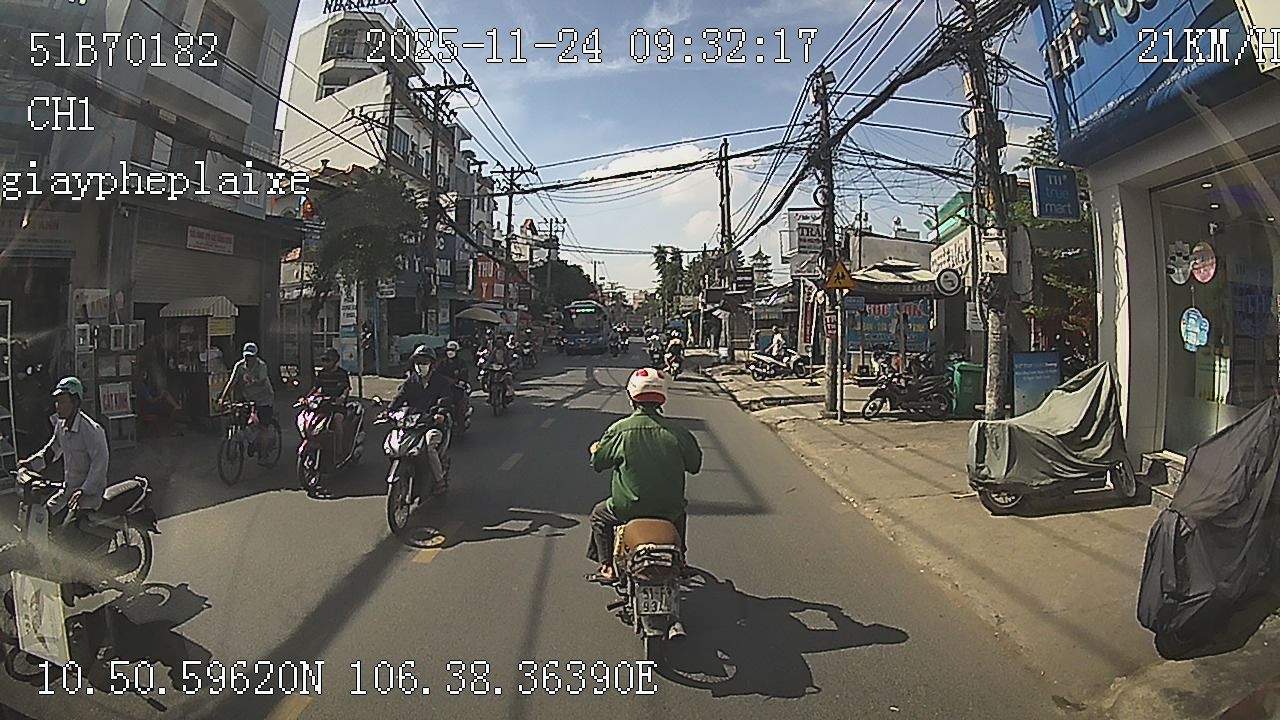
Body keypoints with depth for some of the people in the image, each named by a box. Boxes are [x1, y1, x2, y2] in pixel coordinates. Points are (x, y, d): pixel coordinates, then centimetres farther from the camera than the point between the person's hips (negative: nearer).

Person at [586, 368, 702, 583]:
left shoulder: (619, 430, -12)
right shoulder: (677, 431, -9)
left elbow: (598, 463, -1)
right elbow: (694, 465, 3)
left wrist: (596, 449, 22)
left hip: (628, 508, -2)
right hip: (669, 507, 2)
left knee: (599, 514, 28)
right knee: (679, 512, 38)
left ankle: (608, 567, 24)